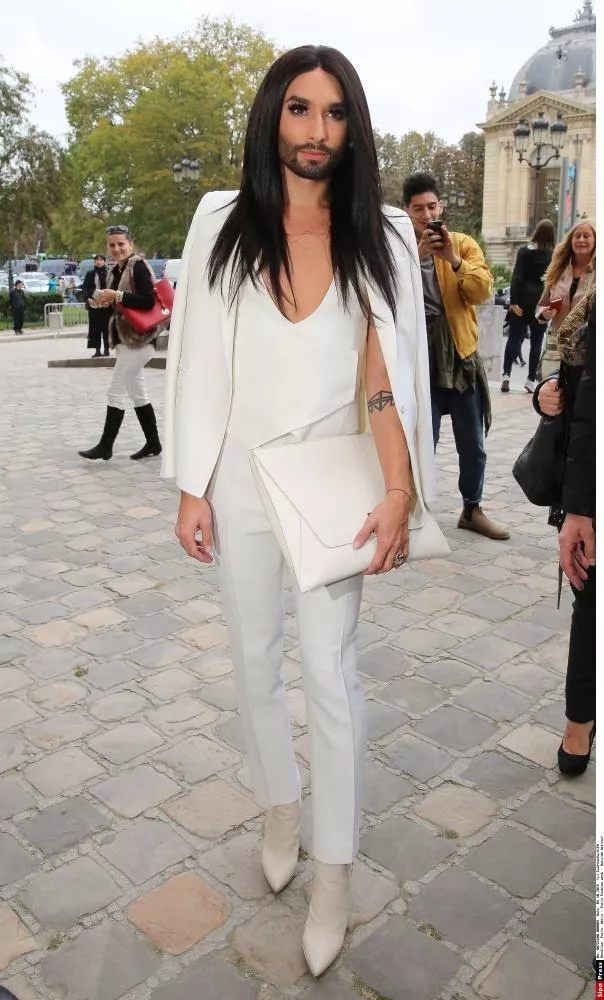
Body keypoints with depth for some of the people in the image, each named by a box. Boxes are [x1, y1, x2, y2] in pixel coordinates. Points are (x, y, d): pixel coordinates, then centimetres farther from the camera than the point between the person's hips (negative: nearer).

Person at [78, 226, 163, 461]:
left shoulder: (138, 266, -11)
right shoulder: (115, 271, 15)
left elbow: (148, 301, -22)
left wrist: (117, 296, -23)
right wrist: (104, 303, 2)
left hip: (138, 337, -10)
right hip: (125, 338, 10)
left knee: (116, 391, -9)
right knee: (137, 392, 11)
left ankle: (106, 445, -3)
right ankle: (153, 443, 18)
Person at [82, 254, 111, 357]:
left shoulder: (109, 274, 1)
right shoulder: (90, 274, 10)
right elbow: (85, 288, 7)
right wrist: (87, 298, -10)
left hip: (106, 305, -3)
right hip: (93, 305, 3)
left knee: (106, 327, 0)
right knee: (95, 328, 3)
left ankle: (106, 349, 10)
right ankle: (97, 350, 8)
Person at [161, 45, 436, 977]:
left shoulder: (379, 235, -3)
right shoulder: (223, 223, -2)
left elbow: (391, 374, -9)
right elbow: (199, 362, -1)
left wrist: (398, 495, -19)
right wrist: (191, 488, -3)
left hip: (332, 480, -1)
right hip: (240, 476, 2)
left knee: (331, 674, -1)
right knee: (255, 660, 14)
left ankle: (335, 872, 17)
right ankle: (281, 804, 39)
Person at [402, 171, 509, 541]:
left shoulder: (464, 244, 6)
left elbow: (483, 289, -9)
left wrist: (453, 260, -22)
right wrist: (417, 255, -23)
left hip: (461, 354, 3)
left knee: (473, 443, 11)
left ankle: (472, 510, 27)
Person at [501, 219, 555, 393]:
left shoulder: (524, 251, 0)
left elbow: (517, 278, -7)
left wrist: (513, 301, -9)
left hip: (523, 300, 0)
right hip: (542, 302, 0)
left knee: (514, 338, 3)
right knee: (536, 341, 8)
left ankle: (506, 374, -11)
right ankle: (531, 379, 8)